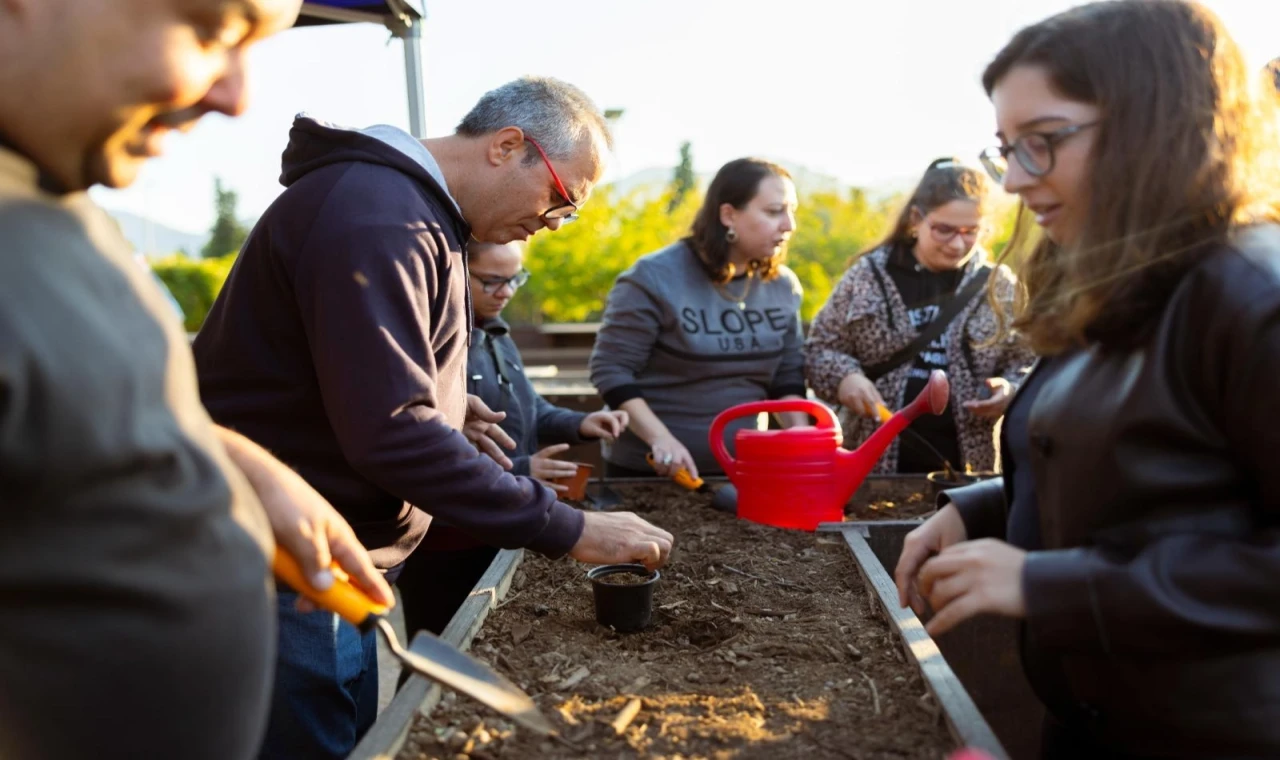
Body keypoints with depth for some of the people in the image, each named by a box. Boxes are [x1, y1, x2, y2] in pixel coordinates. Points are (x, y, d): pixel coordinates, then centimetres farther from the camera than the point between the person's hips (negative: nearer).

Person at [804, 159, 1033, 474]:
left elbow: (1025, 362, 11)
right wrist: (844, 377, -16)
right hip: (873, 464, -1)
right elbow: (819, 347, 4)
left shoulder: (998, 285, 4)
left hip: (966, 467, 1)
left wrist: (1010, 390, -10)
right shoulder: (868, 275, 0)